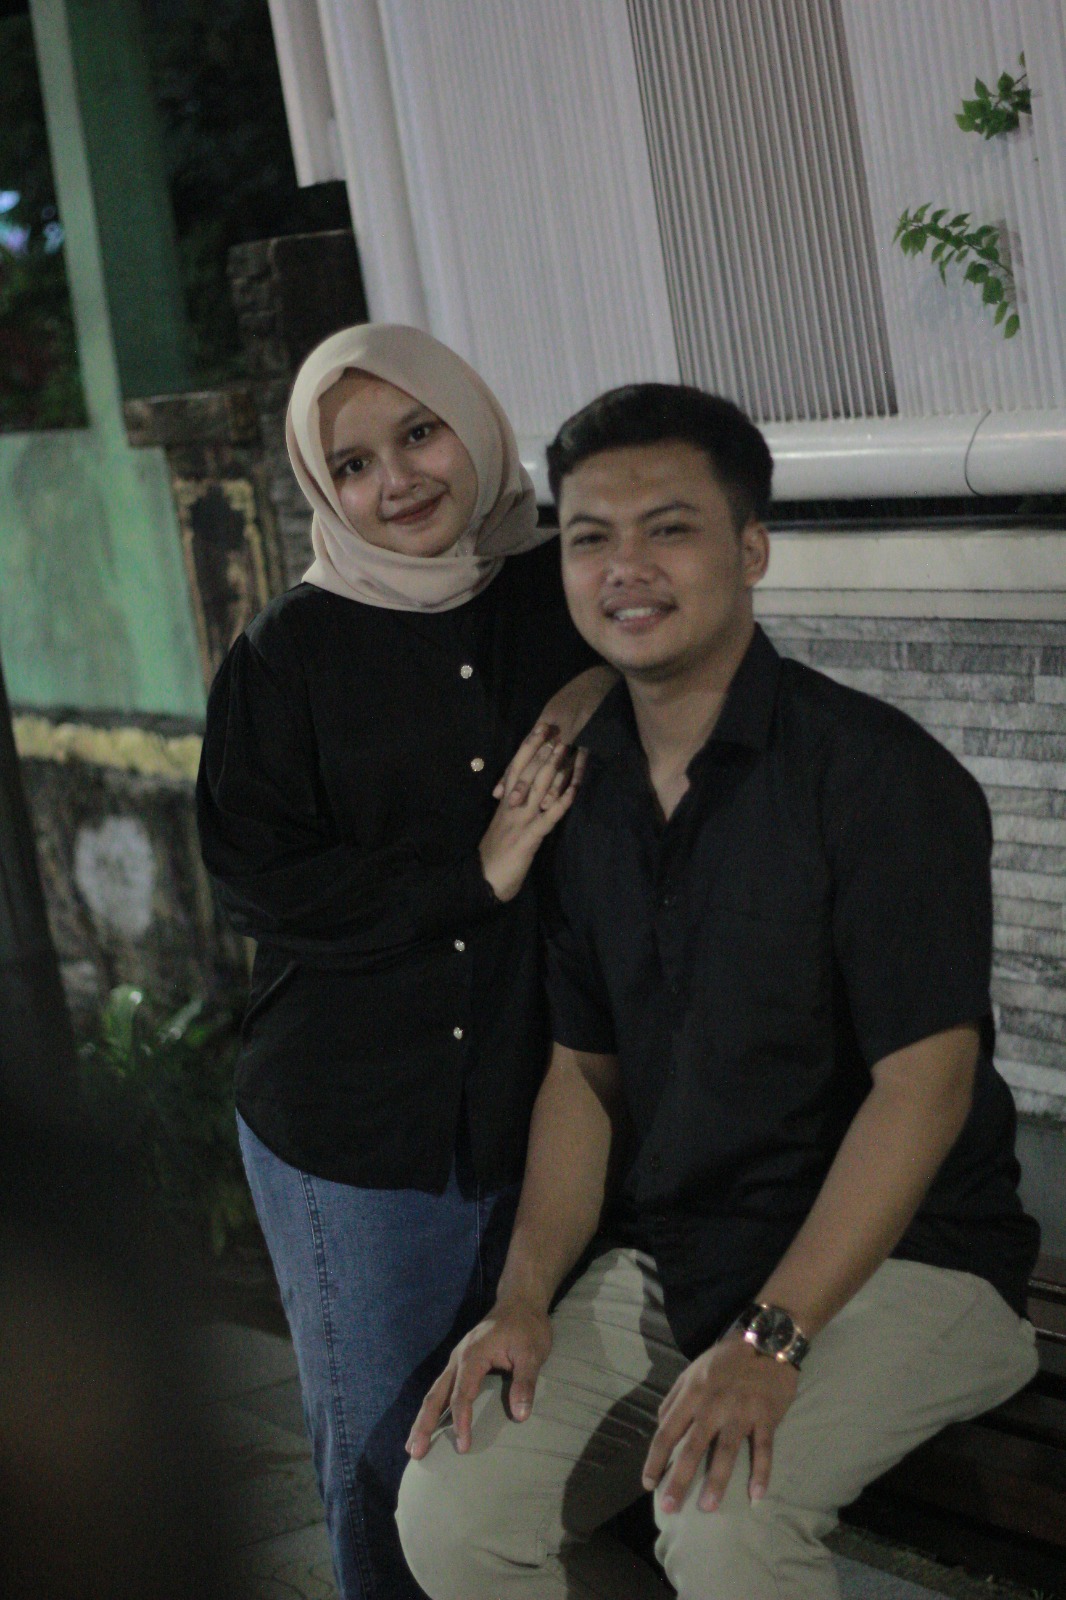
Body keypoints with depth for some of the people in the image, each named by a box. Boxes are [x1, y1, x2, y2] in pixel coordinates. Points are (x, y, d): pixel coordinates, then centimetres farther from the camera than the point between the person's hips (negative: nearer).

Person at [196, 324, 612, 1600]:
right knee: (380, 1449, 7)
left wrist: (610, 693, -10)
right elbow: (255, 881, -7)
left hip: (543, 1107, 2)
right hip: (350, 1130, -1)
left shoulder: (572, 598, 2)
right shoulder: (290, 653, -3)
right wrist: (475, 877, -14)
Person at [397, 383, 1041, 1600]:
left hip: (899, 1260, -6)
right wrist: (525, 1297, -3)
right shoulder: (584, 790, 7)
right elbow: (583, 1069, 12)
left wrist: (769, 1341, -24)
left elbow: (924, 1086, -18)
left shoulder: (880, 775, -14)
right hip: (660, 1261, 6)